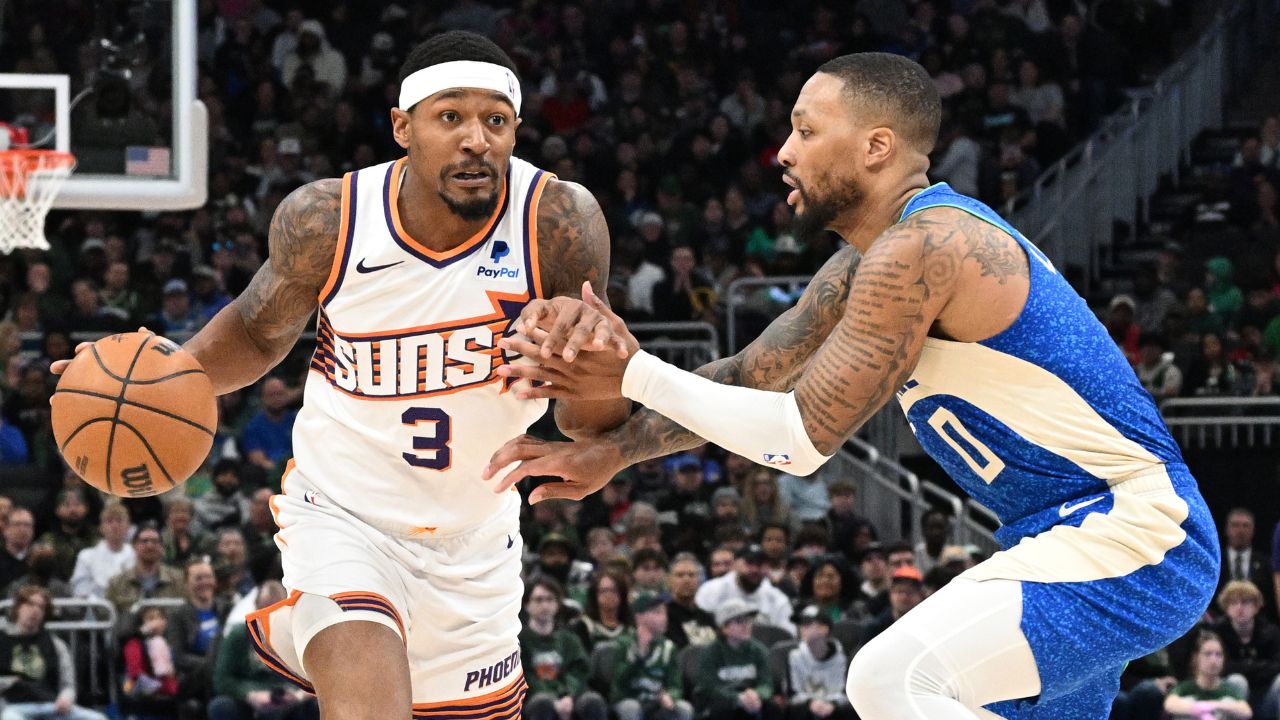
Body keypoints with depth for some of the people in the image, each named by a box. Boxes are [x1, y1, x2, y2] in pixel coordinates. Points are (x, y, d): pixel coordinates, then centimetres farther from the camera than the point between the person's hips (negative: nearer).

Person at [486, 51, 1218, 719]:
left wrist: (634, 376, -11)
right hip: (1077, 532, 11)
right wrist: (609, 452, 13)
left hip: (1130, 540, -11)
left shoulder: (918, 252, -19)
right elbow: (751, 378, 19)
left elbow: (803, 437, -17)